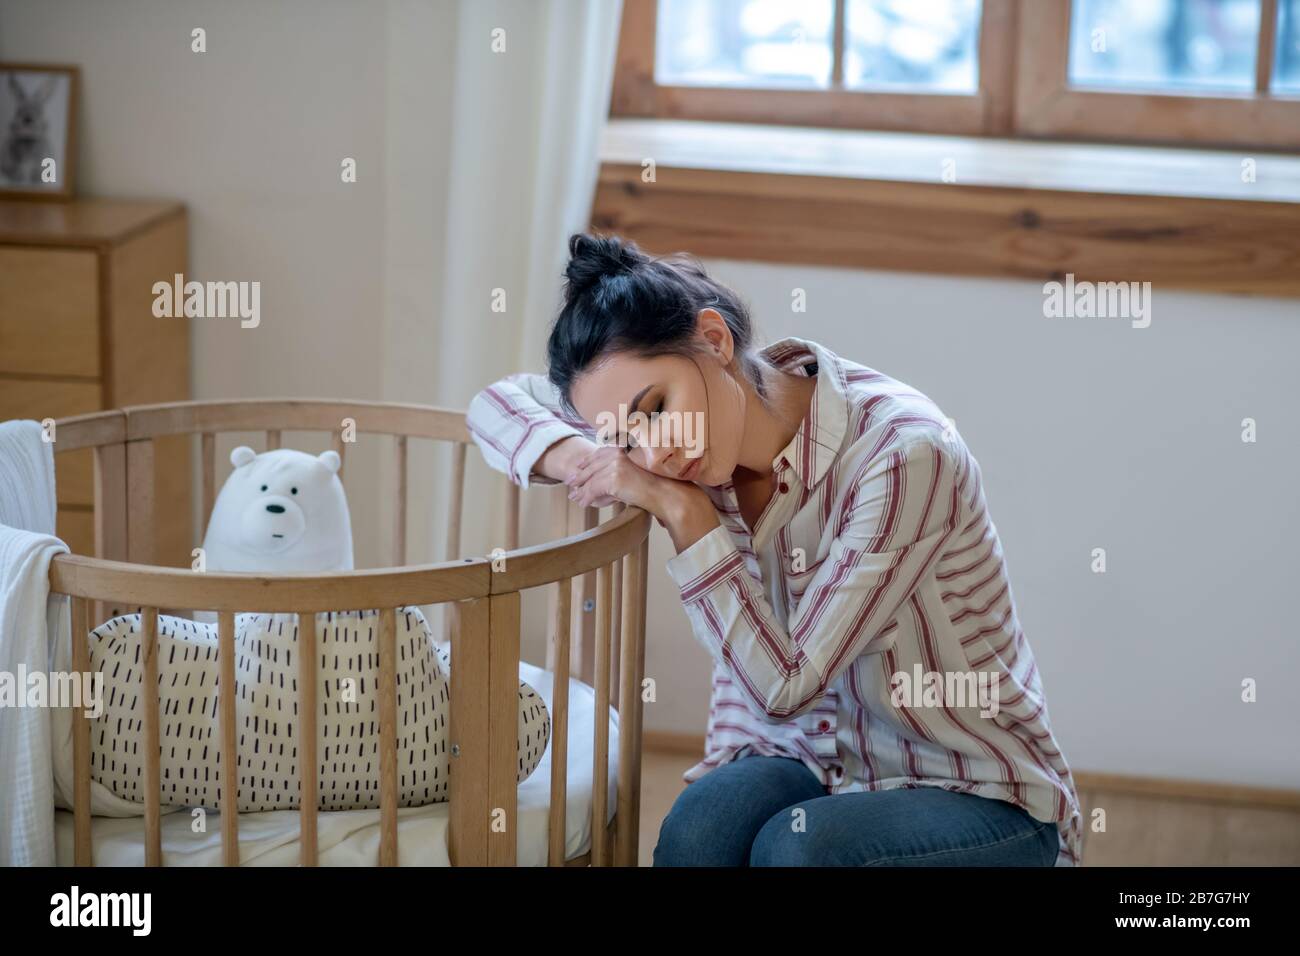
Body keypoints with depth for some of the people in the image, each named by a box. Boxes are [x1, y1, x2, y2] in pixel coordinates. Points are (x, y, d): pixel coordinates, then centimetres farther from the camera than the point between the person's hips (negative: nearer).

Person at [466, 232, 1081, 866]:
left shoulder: (903, 454, -26)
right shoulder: (703, 421, -6)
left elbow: (785, 684, -23)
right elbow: (498, 402, 7)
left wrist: (682, 513, -22)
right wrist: (575, 459, -15)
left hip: (979, 797, -4)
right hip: (819, 760, 5)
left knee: (793, 845, -33)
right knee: (699, 828, -29)